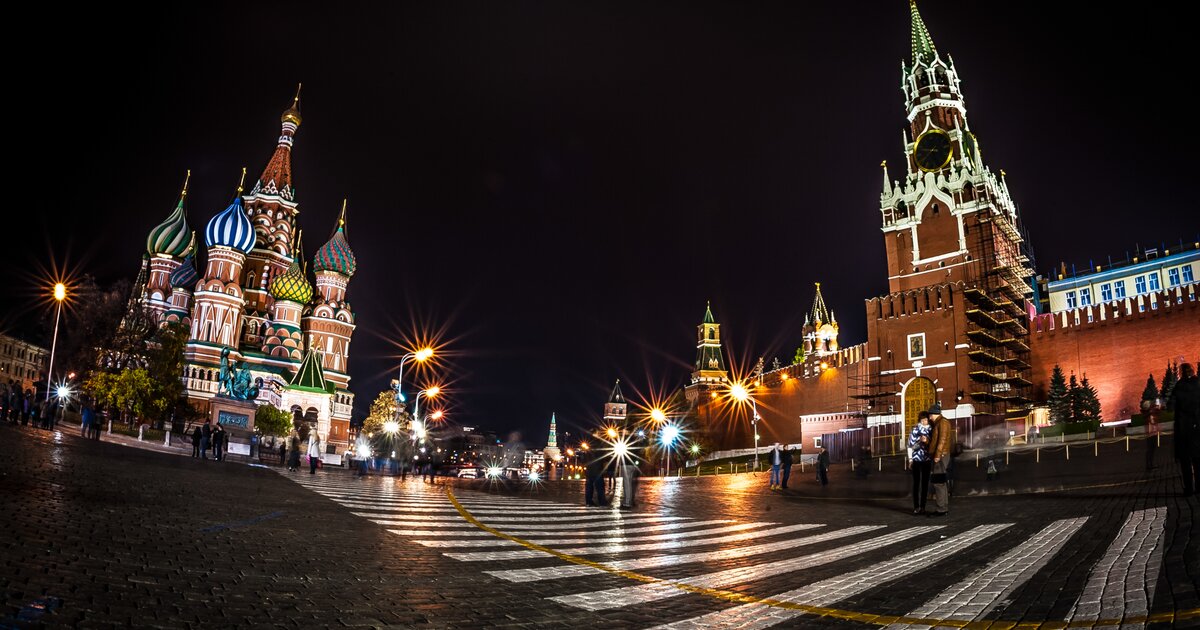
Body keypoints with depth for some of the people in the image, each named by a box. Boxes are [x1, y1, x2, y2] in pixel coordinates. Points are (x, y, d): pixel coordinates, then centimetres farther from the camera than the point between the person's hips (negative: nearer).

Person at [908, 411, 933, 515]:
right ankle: (916, 507, 3)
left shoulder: (931, 430, 6)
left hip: (927, 460, 3)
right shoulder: (915, 430, -2)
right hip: (916, 460, -3)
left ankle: (922, 506, 12)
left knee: (925, 483, 5)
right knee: (916, 483, -1)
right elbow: (911, 446, -3)